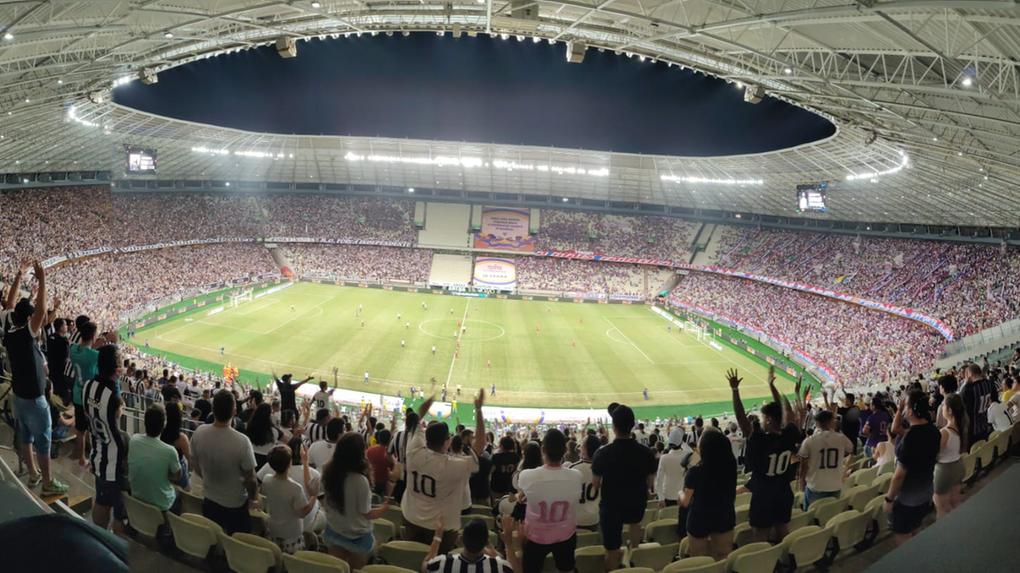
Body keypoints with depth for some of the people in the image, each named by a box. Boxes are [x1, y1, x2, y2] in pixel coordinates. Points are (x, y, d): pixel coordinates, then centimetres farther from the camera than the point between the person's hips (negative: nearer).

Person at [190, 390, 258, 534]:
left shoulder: (199, 433, -18)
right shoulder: (241, 441, -31)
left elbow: (197, 469, 0)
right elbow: (250, 480, -19)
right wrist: (252, 497, 2)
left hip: (209, 502, 4)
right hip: (236, 505, -4)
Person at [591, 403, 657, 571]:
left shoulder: (603, 453, -23)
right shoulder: (646, 452, -17)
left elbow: (596, 484, -9)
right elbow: (649, 483, -3)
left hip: (611, 505, -3)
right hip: (637, 505, 3)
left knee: (612, 551, 13)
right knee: (635, 522, 39)